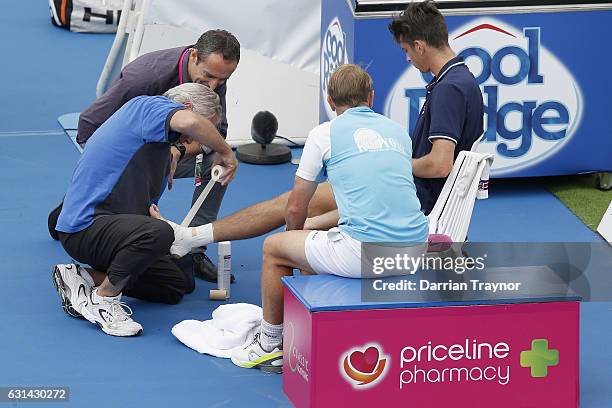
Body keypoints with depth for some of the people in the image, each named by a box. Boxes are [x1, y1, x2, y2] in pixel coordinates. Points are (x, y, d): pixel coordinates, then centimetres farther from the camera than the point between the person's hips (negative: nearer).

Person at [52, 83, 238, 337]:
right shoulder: (148, 107, -9)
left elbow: (145, 207, 23)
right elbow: (190, 123, -32)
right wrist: (224, 151, -15)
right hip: (85, 225, -11)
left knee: (179, 286, 10)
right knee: (157, 233, -36)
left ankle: (85, 278, 7)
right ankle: (102, 299, -15)